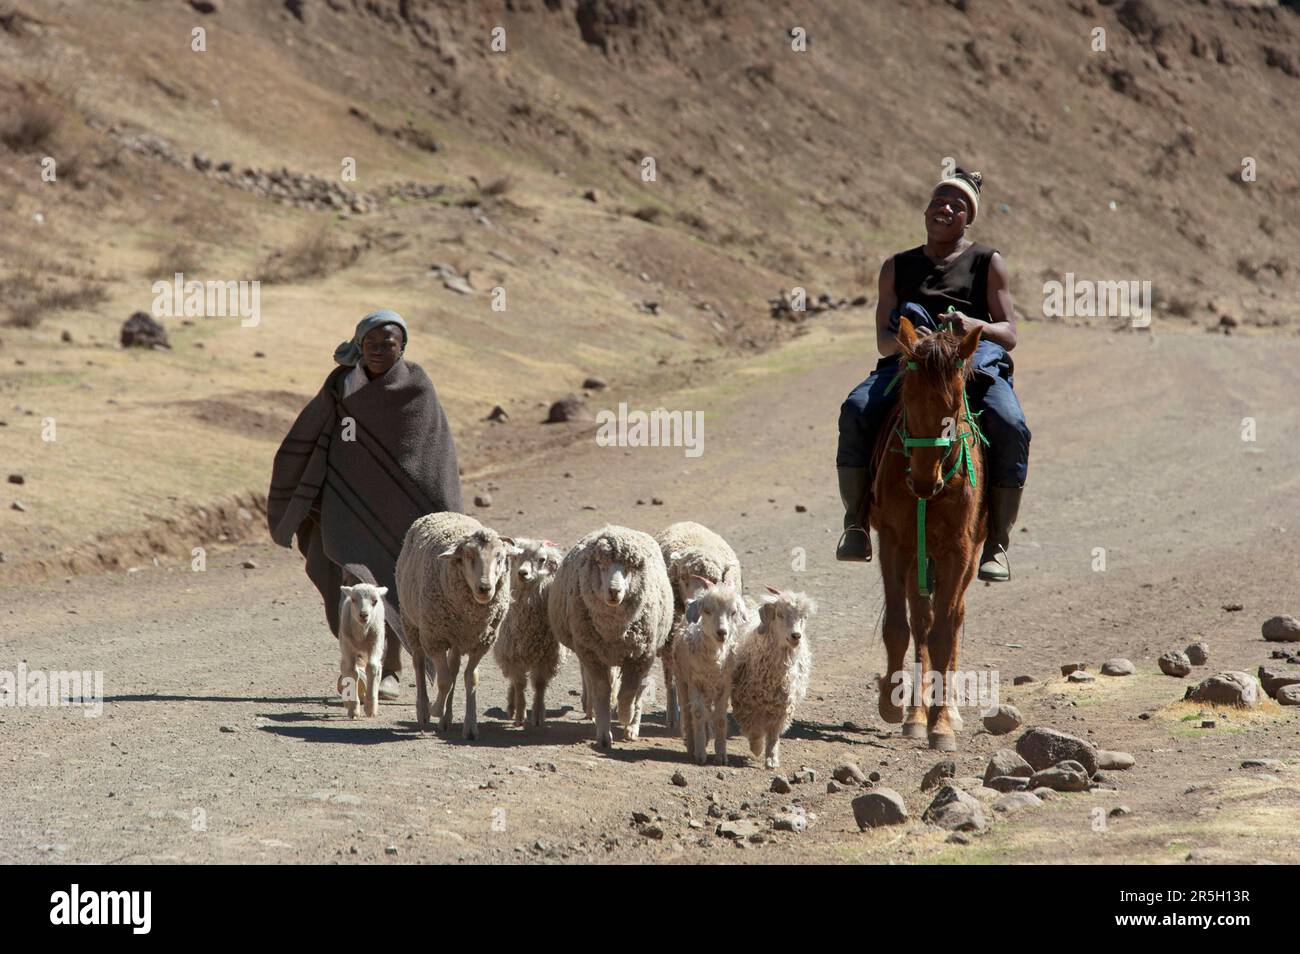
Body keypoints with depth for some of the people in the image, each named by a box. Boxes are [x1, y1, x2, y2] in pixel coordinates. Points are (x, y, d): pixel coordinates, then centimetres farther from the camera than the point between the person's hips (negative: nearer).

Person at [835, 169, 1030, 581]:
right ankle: (856, 523, -20)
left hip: (977, 365, -1)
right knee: (856, 411, -30)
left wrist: (975, 325, -17)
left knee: (1011, 428, -32)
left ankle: (997, 540, -20)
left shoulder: (988, 263, 15)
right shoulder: (898, 267, 21)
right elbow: (883, 342, 12)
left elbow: (1009, 335, 6)